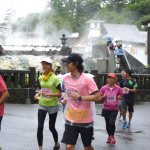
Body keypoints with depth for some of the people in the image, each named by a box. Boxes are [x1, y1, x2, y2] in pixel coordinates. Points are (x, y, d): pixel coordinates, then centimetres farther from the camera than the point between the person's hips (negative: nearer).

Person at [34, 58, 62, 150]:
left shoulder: (55, 78, -13)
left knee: (51, 127, 9)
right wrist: (38, 94, 2)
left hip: (53, 105, -4)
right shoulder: (41, 78, 4)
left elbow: (59, 94, -13)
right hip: (42, 105, 4)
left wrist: (48, 94, -27)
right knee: (40, 127, -8)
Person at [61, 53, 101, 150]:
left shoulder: (87, 79, -16)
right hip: (71, 119, 4)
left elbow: (98, 97, -20)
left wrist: (80, 98, -25)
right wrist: (65, 99, 5)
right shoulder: (66, 78, 2)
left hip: (85, 119, -4)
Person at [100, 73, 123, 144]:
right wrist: (103, 96, -16)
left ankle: (112, 136, 10)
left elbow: (122, 96, 10)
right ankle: (109, 136, 34)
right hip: (106, 109, 2)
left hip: (114, 109, -2)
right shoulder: (104, 88, -3)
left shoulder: (118, 88, -4)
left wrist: (119, 97, -12)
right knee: (107, 124, 9)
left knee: (112, 122, -17)